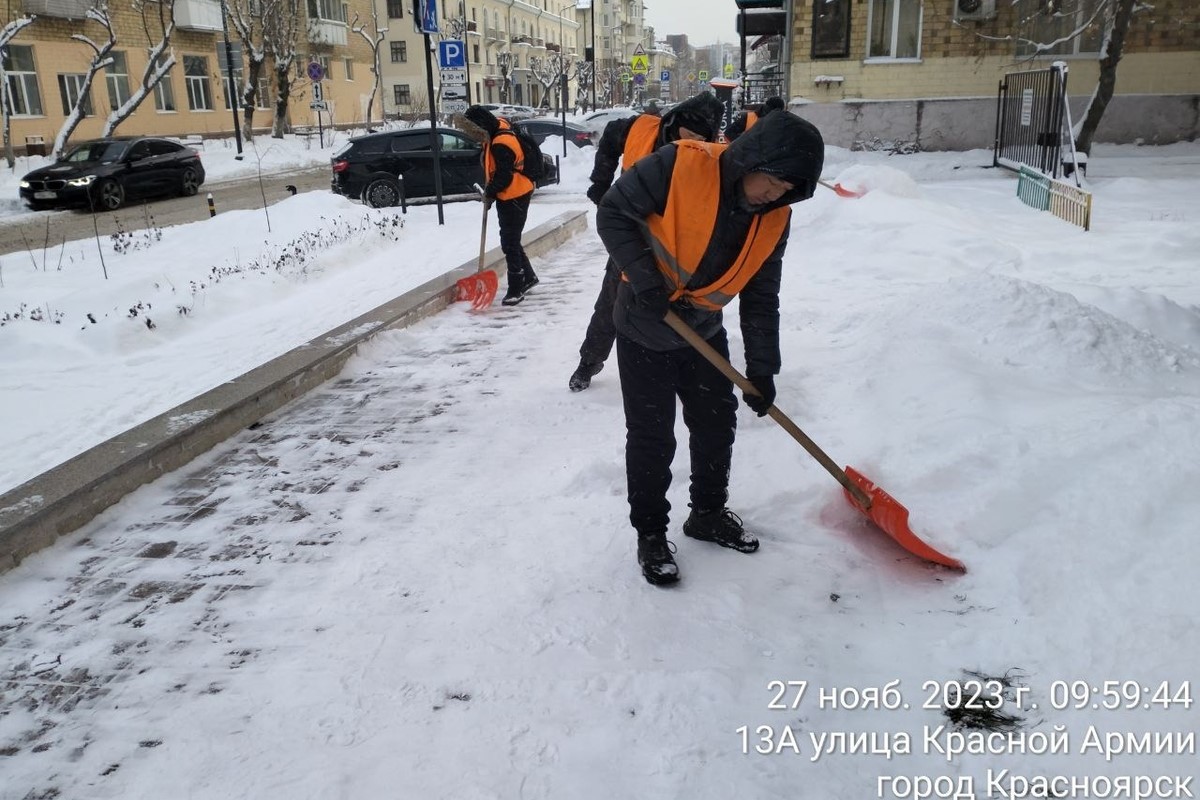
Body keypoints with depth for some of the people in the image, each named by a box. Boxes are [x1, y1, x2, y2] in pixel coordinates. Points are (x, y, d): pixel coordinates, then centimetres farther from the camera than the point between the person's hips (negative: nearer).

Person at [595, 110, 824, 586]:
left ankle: (708, 513, 35)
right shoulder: (680, 166, -25)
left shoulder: (774, 218, -8)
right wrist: (646, 281, -26)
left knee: (717, 425, 14)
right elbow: (613, 213, -18)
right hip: (644, 331, -5)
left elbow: (761, 297, -2)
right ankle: (650, 533, 19)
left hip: (703, 333, 6)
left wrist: (761, 368, -7)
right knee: (652, 438, 1)